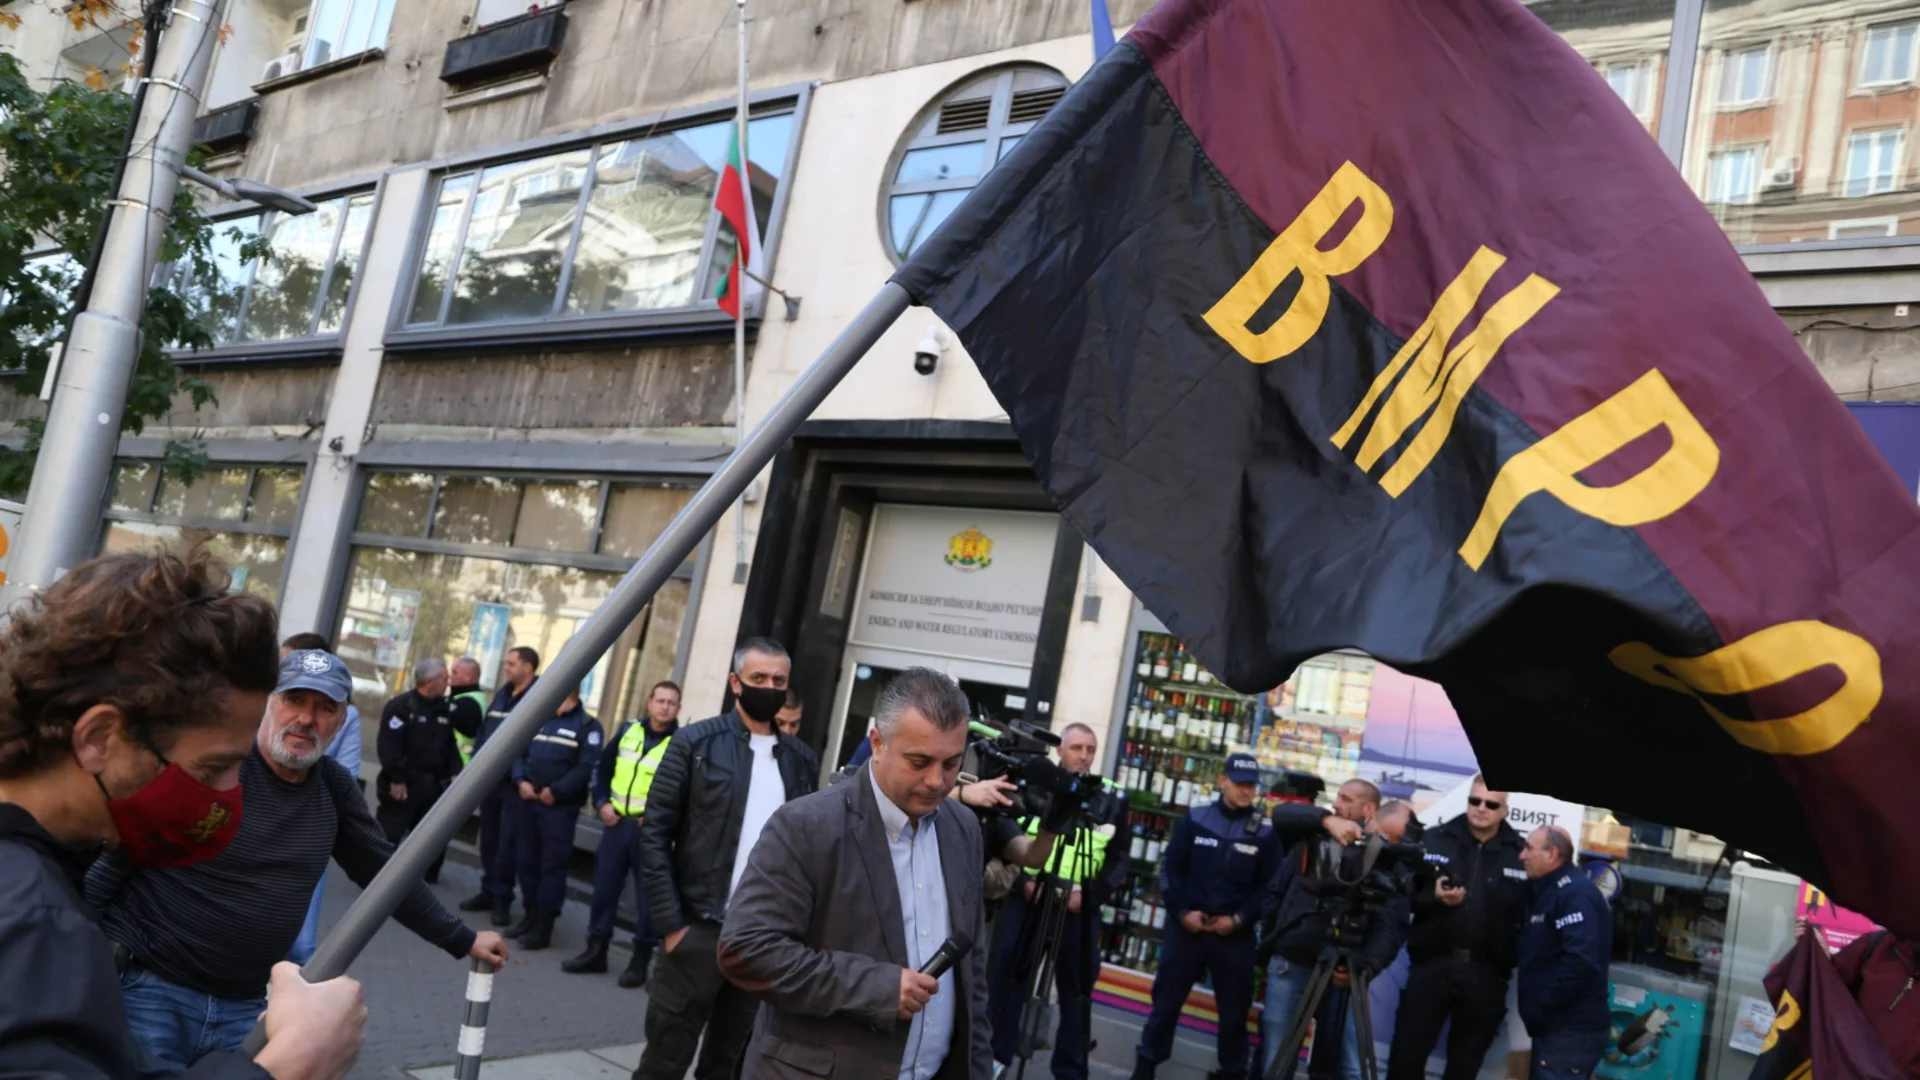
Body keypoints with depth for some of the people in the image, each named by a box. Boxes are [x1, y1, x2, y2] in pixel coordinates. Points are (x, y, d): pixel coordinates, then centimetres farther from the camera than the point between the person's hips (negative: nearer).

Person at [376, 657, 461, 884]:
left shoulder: (444, 709, 11)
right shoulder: (400, 706, -12)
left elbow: (451, 745, 14)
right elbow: (389, 745, -17)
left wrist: (454, 772, 1)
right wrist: (396, 778, -20)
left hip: (433, 783, 7)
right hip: (404, 782, -6)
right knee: (390, 832, 0)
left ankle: (427, 873, 26)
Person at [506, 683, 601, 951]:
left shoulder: (587, 725, -3)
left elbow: (586, 767, -12)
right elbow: (519, 752, 13)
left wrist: (555, 791, -16)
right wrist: (520, 781, -5)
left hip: (560, 806, -6)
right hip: (529, 801, 6)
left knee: (552, 865, -4)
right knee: (527, 860, 11)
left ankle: (544, 924, 2)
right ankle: (531, 913, 25)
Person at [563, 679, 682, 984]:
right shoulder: (629, 730, 7)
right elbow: (603, 767, 16)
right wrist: (601, 802, 5)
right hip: (617, 822, 5)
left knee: (647, 894, 2)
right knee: (604, 886, 11)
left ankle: (641, 960, 13)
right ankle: (596, 950, 24)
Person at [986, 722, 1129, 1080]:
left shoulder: (1112, 800, 5)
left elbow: (1119, 858, 5)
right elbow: (1003, 831, -1)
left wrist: (1091, 894, -9)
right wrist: (1022, 879, -10)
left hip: (1080, 908, 1)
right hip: (1027, 899, -1)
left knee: (1077, 991, 5)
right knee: (1007, 980, 6)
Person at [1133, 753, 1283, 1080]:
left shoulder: (1265, 832, -2)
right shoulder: (1195, 819, -1)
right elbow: (1170, 868, 2)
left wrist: (1240, 919, -10)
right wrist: (1182, 911, -8)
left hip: (1235, 934, 0)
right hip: (1187, 927, 0)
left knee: (1234, 1011, 10)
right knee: (1166, 1000, 9)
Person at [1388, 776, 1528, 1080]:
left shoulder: (1522, 854, 0)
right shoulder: (1433, 840, 1)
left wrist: (1518, 956, -17)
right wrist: (1433, 896, -20)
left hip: (1487, 974, 0)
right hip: (1432, 964, 0)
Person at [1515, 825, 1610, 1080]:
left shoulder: (1574, 892, -15)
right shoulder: (1550, 891, 18)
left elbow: (1580, 962, -26)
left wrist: (1538, 1005, -21)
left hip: (1571, 1030, -10)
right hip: (1555, 1026, 10)